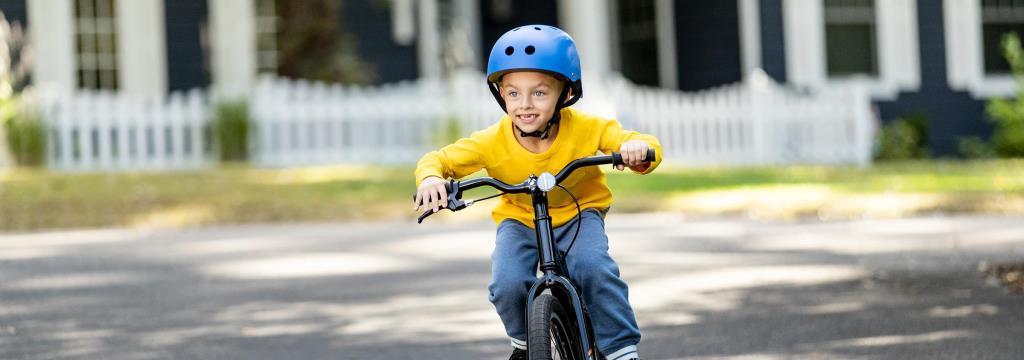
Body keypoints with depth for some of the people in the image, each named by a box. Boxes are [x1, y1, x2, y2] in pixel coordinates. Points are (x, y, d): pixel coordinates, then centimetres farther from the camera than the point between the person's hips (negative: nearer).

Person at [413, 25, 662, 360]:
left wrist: (637, 147, -49)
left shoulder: (587, 128, -23)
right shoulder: (493, 142, -21)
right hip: (520, 221, 1)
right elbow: (438, 159, -14)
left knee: (594, 268, -31)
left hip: (579, 214, -1)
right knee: (507, 284, -25)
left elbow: (648, 146, -23)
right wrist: (430, 179, -38)